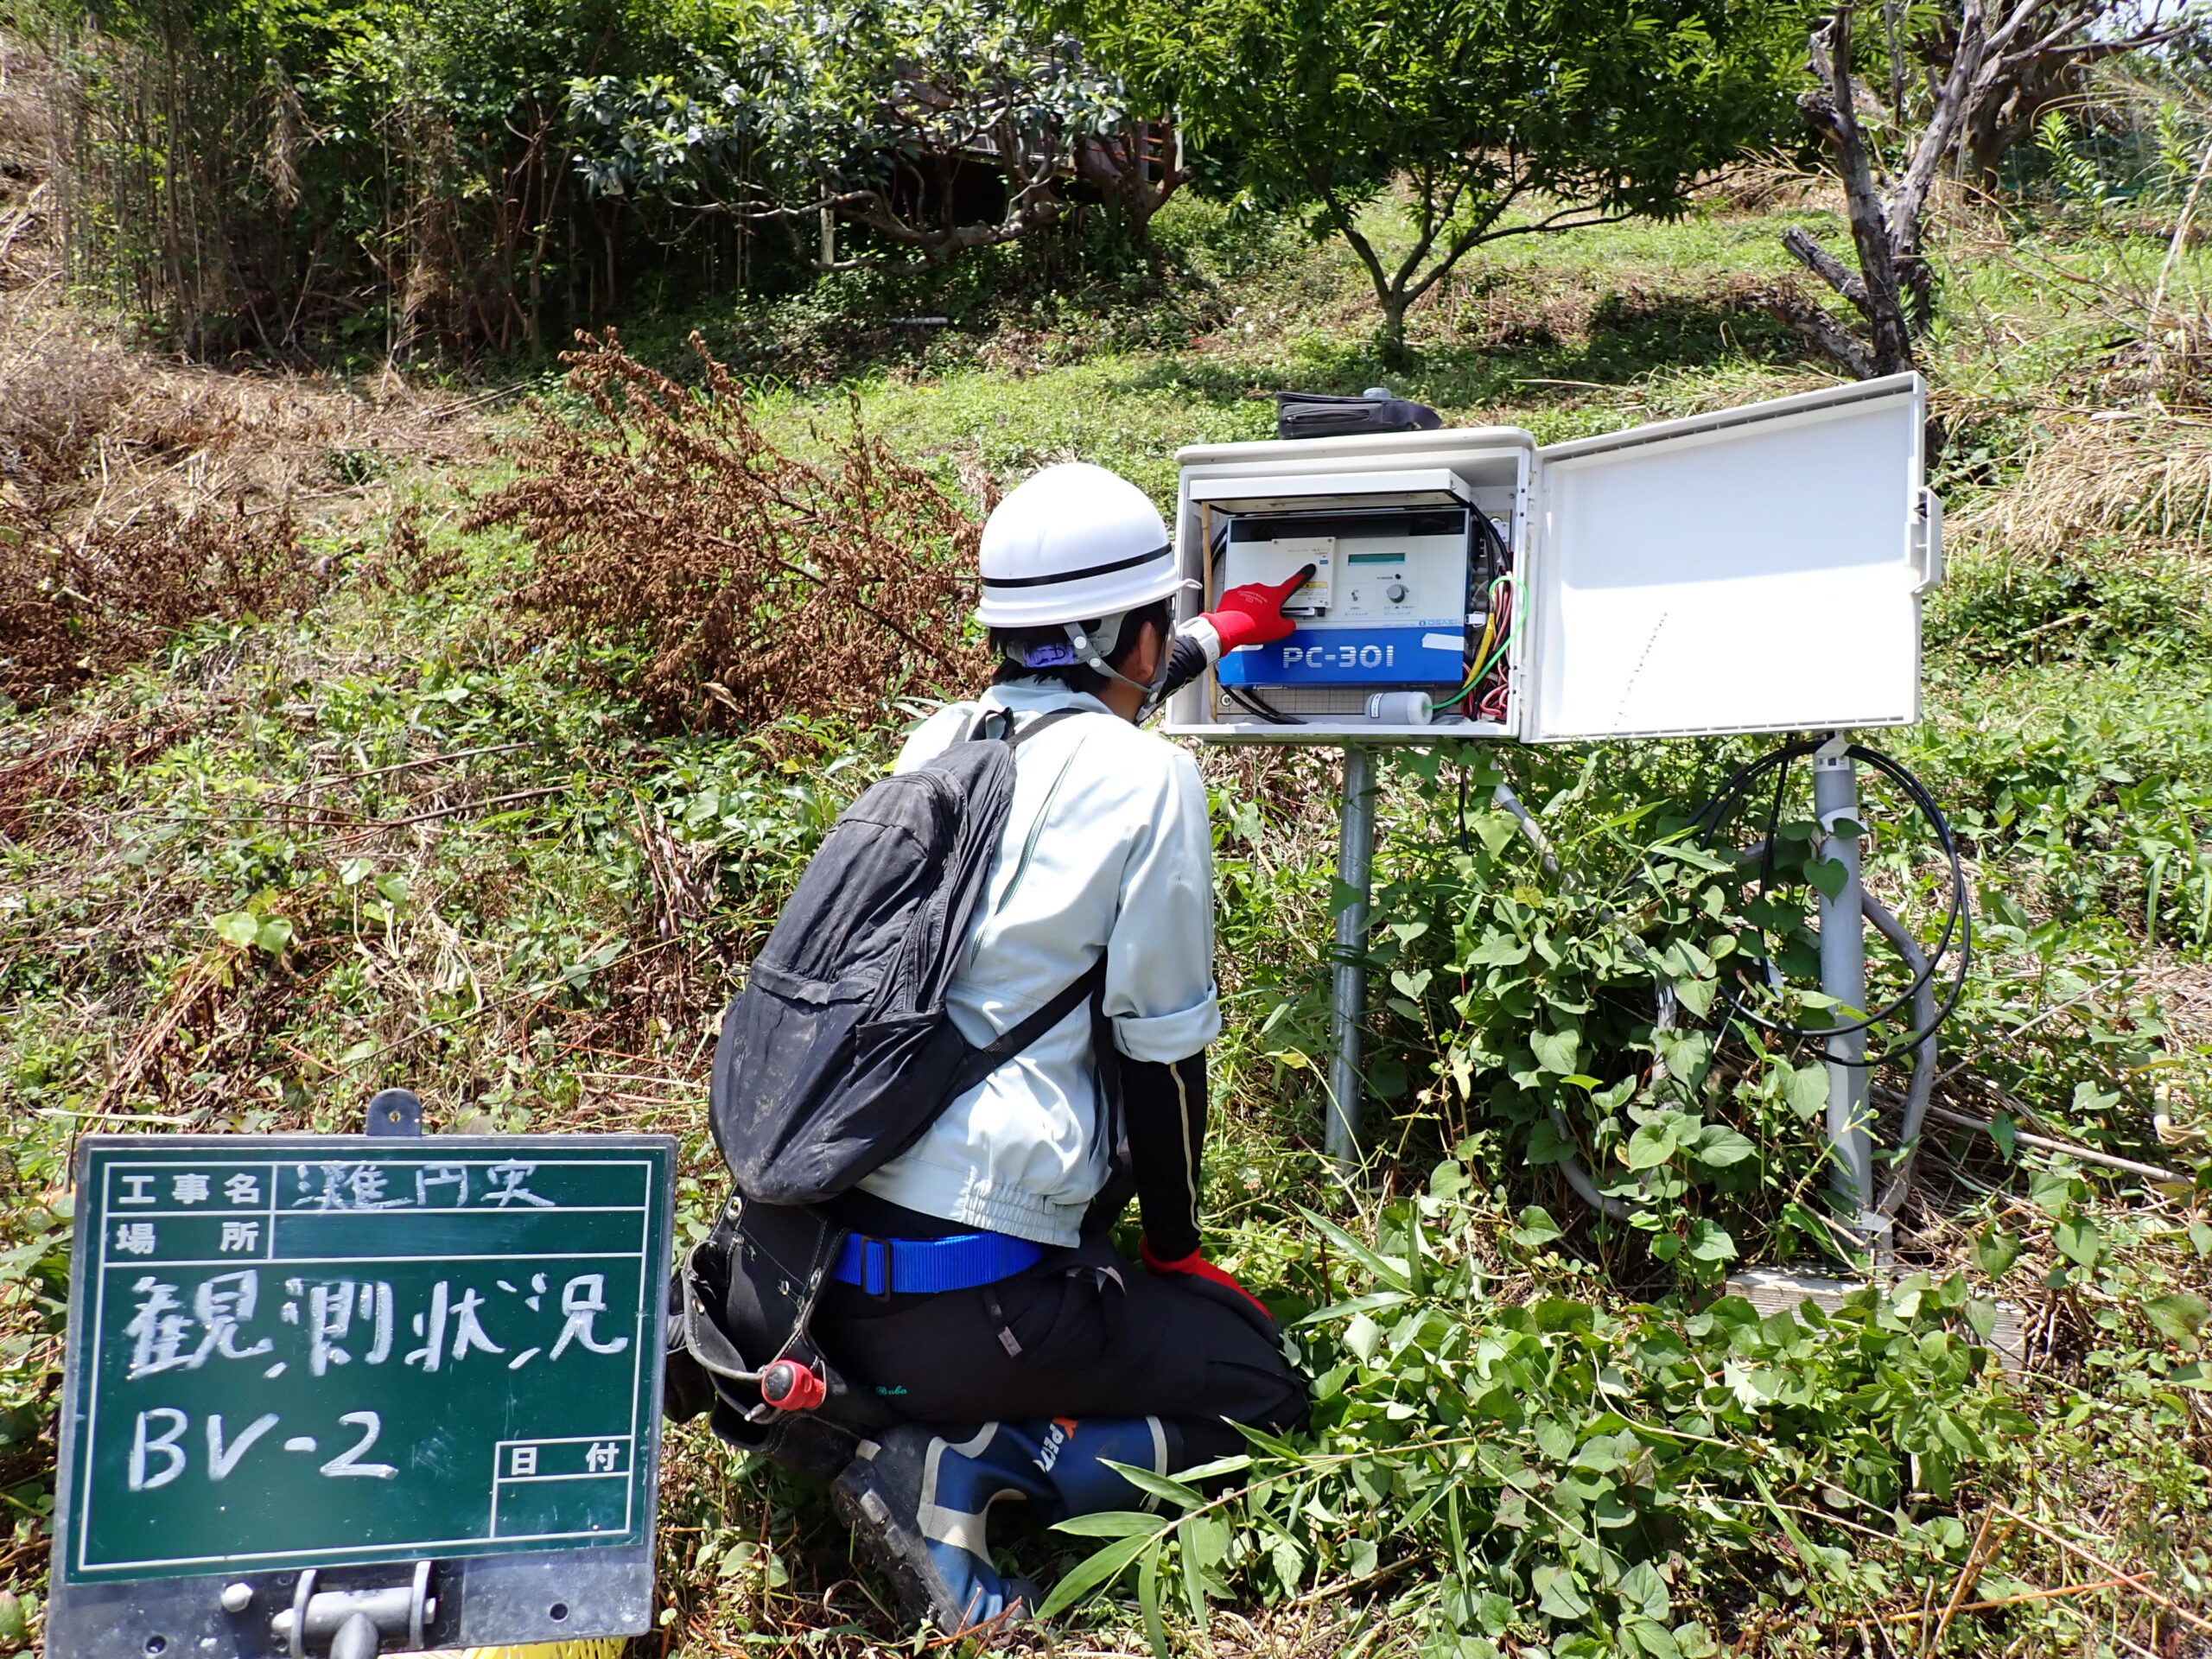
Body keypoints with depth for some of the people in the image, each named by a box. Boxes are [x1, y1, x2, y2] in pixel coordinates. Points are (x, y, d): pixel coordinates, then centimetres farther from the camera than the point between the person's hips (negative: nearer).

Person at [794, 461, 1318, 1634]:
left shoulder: (938, 741, 8)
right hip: (967, 1299, -7)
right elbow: (1161, 1046, -6)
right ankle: (961, 1468, -7)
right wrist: (1178, 1249, 10)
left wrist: (1215, 637, 46)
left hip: (820, 1262, 7)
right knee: (1265, 1393, 14)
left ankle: (841, 1393, 12)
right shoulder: (1147, 780, -11)